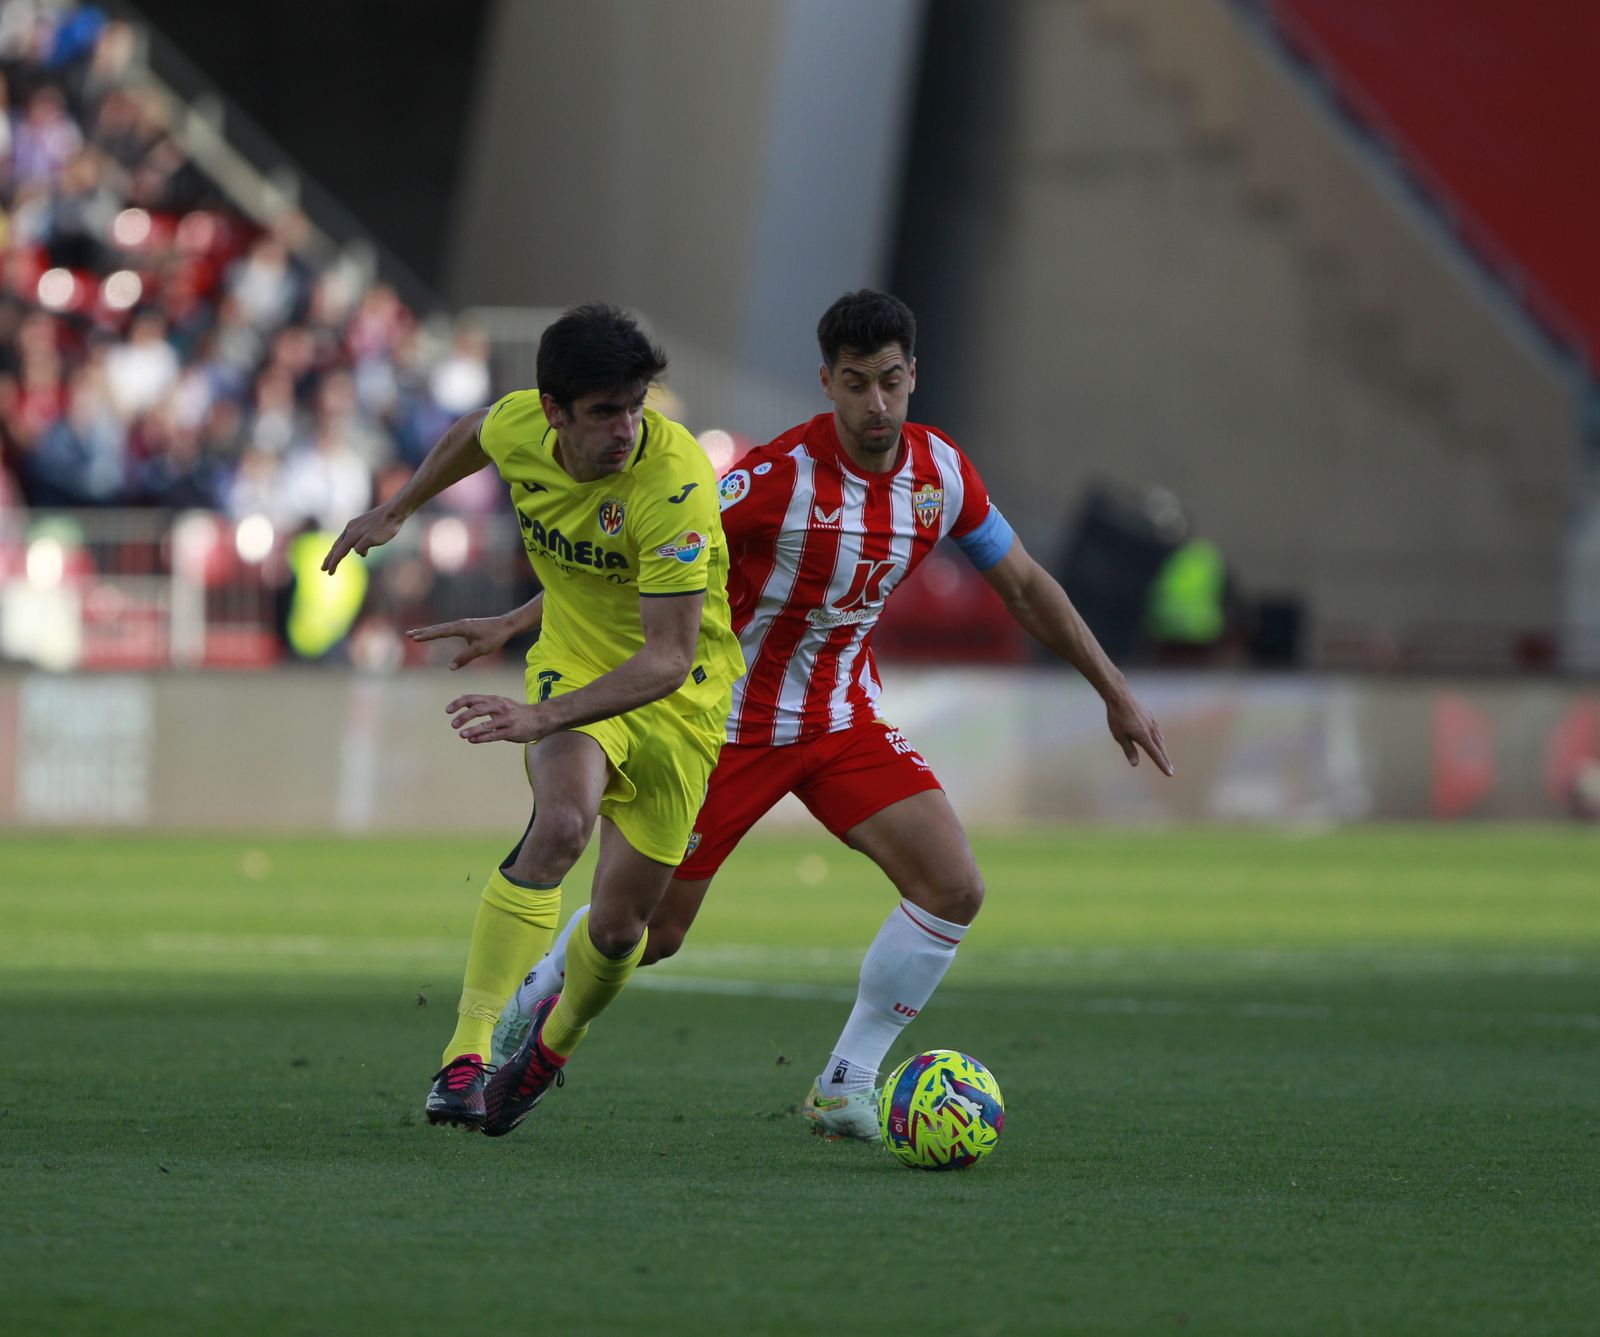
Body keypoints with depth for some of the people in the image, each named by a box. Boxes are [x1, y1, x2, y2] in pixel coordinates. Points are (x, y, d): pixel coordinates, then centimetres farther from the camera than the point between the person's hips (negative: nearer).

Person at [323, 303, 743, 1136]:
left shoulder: (676, 483, -32)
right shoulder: (521, 427, -17)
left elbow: (669, 658, -35)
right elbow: (475, 434, 13)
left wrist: (545, 717, -45)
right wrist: (395, 512, 22)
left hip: (678, 700, -2)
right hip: (573, 664, 2)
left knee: (620, 922, 0)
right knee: (563, 819, -31)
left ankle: (555, 1039, 37)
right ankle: (467, 1052, -33)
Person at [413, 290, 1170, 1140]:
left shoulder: (941, 473, -7)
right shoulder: (781, 474, -24)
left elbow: (1024, 584, 8)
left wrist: (1114, 693, 11)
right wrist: (512, 623, -20)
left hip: (845, 719, 5)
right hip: (733, 717, -5)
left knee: (954, 889, -14)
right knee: (648, 930, 3)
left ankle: (846, 1090, -2)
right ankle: (531, 1004, 36)